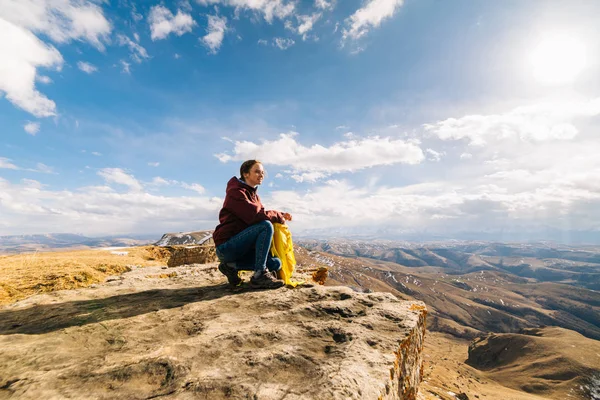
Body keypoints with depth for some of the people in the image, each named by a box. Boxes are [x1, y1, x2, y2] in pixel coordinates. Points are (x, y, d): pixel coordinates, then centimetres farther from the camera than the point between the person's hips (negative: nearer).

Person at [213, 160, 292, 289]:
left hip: (241, 246, 9)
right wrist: (277, 216, -12)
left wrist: (281, 215, -4)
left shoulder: (253, 194, 16)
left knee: (275, 264, -2)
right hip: (226, 246, -9)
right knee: (266, 226, -27)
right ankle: (260, 275, -24)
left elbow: (261, 213, 13)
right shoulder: (236, 191, -13)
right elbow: (254, 216, -25)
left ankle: (231, 266, 2)